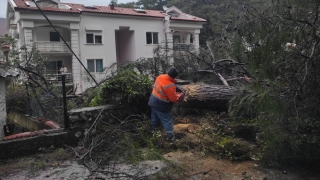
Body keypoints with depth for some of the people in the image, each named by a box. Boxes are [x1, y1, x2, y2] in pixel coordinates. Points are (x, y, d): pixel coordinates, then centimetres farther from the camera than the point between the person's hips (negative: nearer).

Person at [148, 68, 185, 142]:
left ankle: (155, 128, 50)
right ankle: (171, 137, 15)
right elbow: (174, 99, -22)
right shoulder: (170, 86, -32)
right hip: (161, 106, -8)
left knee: (155, 118, 28)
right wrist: (181, 95, -2)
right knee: (167, 121, 7)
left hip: (153, 102, 8)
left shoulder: (160, 77, -9)